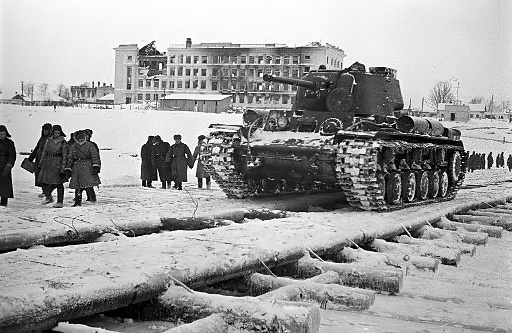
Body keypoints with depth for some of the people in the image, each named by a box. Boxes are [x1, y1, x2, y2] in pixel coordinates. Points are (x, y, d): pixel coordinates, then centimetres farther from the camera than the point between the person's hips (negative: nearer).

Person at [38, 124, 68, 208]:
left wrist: (63, 168, -13)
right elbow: (44, 152, 15)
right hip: (47, 163, 4)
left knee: (59, 184, -1)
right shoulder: (49, 140, 8)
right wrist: (41, 163, 14)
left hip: (58, 163, -4)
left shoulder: (63, 143, -5)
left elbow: (64, 156, -8)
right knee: (44, 182, 3)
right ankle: (49, 197, 26)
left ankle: (60, 202, 7)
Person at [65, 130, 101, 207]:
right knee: (78, 186, 3)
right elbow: (69, 159, 17)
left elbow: (95, 156, -4)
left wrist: (96, 166, -15)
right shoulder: (72, 147, 14)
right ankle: (78, 201, 11)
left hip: (88, 167, -3)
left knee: (89, 184, -15)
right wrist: (68, 169, 11)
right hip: (76, 168, 3)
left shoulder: (89, 145, 3)